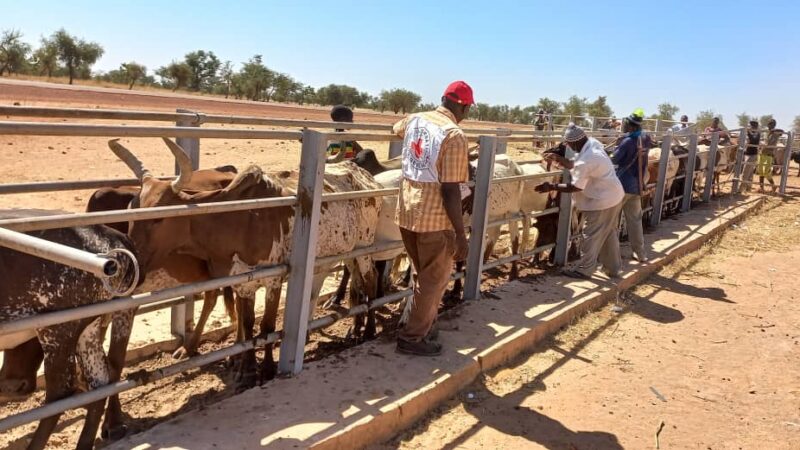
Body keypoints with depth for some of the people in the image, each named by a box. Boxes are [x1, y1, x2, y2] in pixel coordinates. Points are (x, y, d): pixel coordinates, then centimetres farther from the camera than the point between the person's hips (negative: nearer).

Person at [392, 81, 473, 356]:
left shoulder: (414, 120, 5)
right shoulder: (454, 136, -16)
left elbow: (396, 129, 32)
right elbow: (450, 191, -19)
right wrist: (461, 233, -13)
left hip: (406, 214, 7)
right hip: (435, 219, -7)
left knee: (424, 276, 24)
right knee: (434, 281, 10)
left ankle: (421, 326, 36)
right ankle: (413, 337, 17)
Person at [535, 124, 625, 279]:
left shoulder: (585, 161, -29)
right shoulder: (593, 143, -2)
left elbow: (575, 187, -22)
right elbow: (576, 166, 9)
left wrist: (551, 187, -15)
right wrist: (558, 158, 4)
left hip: (601, 201, -10)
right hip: (614, 196, 10)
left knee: (591, 236, 3)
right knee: (610, 234, 19)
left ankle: (583, 270, 14)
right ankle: (613, 268, 29)